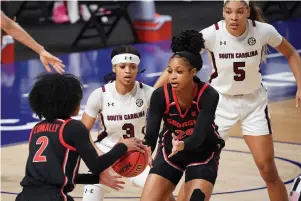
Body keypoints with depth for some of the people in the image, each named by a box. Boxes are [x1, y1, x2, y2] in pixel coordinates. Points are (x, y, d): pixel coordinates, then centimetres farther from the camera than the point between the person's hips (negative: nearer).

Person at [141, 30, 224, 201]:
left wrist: (182, 145, -59)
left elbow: (200, 135, -37)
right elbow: (151, 133, -29)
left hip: (203, 154, -2)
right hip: (169, 151, 2)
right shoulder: (160, 96, -22)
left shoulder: (208, 95, -28)